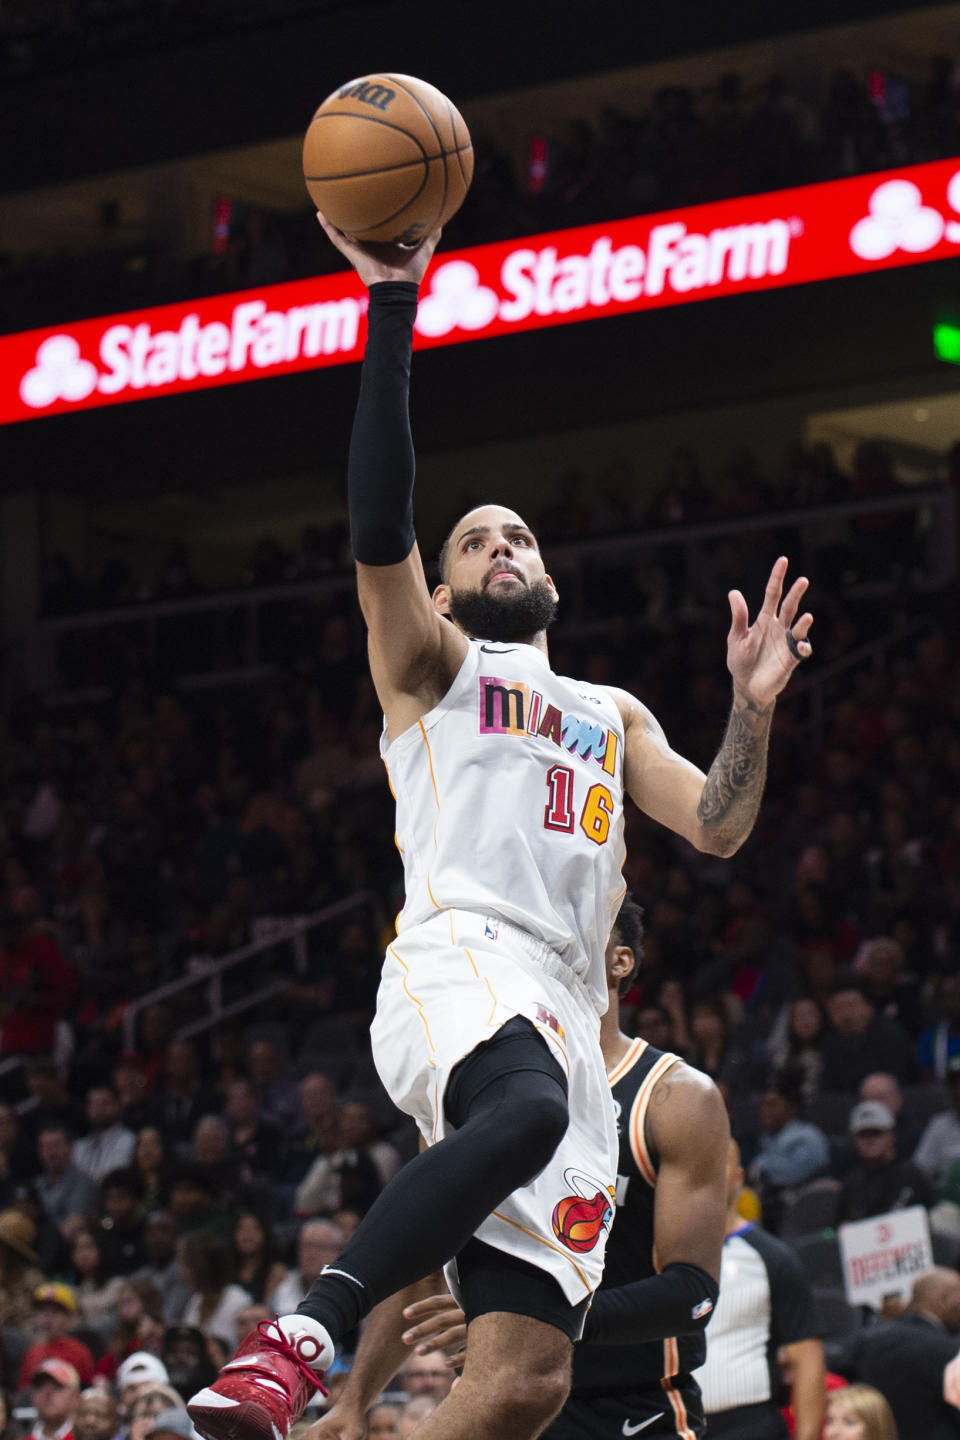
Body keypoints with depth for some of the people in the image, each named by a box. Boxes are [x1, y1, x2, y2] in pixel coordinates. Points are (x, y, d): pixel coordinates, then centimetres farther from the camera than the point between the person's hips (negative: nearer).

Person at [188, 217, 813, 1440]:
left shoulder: (615, 719, 35)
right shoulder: (430, 666, 20)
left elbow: (716, 827, 21)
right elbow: (380, 533, 1)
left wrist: (753, 707, 3)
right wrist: (392, 308, -8)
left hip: (566, 1017, 5)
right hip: (458, 965, -5)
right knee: (527, 1111, -42)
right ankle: (300, 1341, -43)